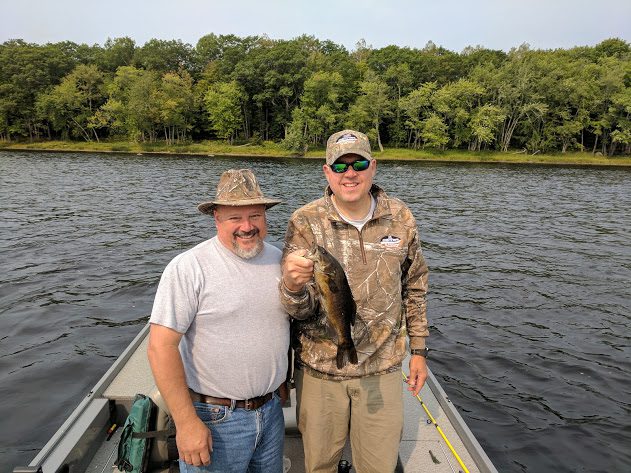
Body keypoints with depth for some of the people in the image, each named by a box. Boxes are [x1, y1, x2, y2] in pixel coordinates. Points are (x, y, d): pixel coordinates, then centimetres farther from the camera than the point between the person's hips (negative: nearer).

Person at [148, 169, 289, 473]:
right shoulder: (188, 268, -18)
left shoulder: (279, 259, 0)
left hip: (272, 410, 6)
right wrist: (187, 423, -19)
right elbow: (161, 347, -19)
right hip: (215, 419, -5)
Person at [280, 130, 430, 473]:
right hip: (318, 368, -1)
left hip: (382, 368, 1)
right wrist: (293, 287, -39)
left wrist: (419, 351, 9)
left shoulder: (401, 219, -5)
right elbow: (300, 310, -16)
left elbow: (414, 288, 8)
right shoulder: (305, 223, -12)